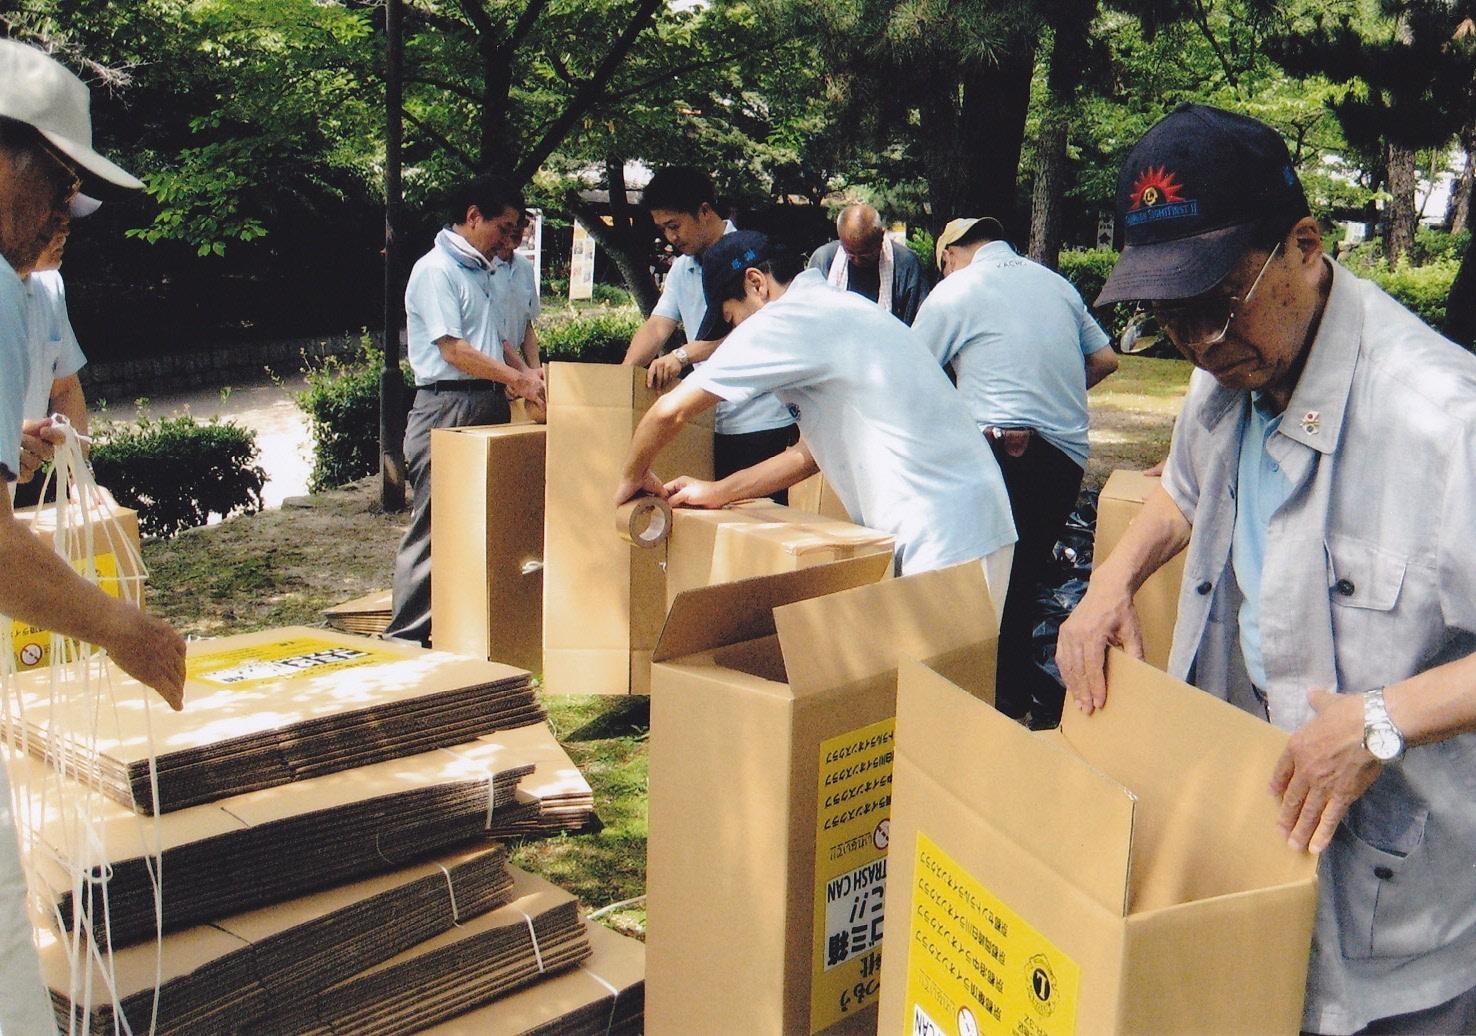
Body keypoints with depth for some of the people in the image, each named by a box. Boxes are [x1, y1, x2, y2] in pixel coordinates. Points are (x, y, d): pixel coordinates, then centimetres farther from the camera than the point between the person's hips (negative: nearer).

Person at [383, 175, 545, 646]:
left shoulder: (481, 271, 21)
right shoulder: (435, 270, -8)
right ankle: (406, 639, -1)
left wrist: (525, 375, 11)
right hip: (447, 407, -9)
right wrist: (519, 380, -13)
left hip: (488, 405, 9)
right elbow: (454, 350, -16)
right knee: (434, 525, -7)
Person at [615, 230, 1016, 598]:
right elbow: (813, 451, 25)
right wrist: (719, 492, 23)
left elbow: (671, 411, -9)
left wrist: (633, 478, 9)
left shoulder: (786, 319, -9)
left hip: (944, 543, -9)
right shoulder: (838, 309, 21)